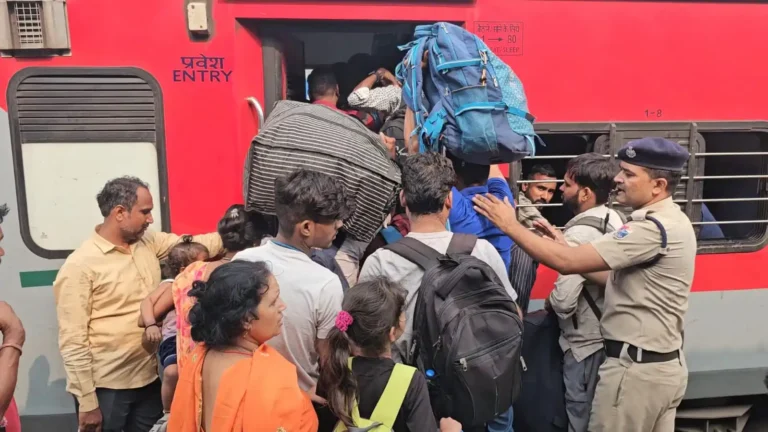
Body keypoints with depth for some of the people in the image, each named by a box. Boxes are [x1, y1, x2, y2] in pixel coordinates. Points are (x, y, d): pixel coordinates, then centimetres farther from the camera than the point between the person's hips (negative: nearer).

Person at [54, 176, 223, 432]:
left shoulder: (149, 243, 2)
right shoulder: (80, 266, -16)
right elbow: (72, 342, -15)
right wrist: (86, 402, -15)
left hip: (149, 378, 6)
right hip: (106, 388, -6)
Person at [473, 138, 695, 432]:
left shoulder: (654, 228, -23)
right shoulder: (671, 221, 10)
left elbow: (567, 263, -26)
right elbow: (617, 278, 12)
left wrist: (510, 225, -18)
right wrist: (565, 246, 6)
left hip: (636, 368, -10)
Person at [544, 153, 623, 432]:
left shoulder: (579, 234, -25)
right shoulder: (615, 220, 3)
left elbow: (563, 301, -30)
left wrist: (549, 302, -9)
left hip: (585, 342, -9)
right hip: (608, 333, 9)